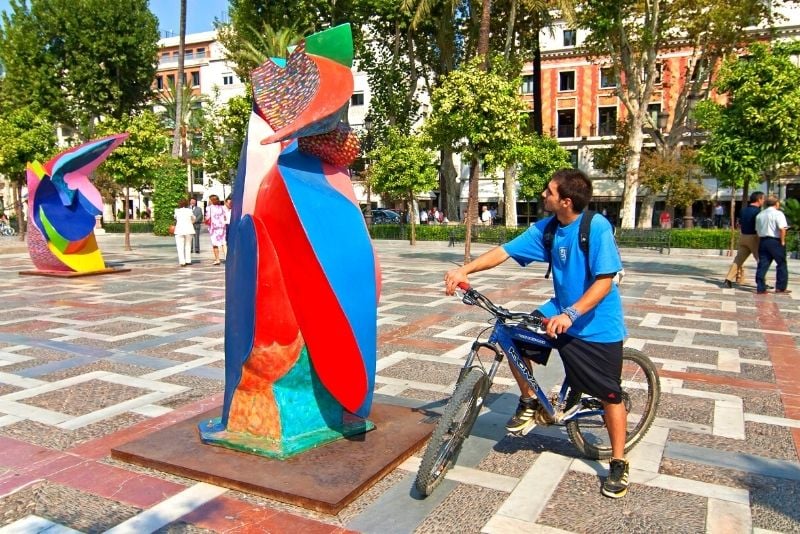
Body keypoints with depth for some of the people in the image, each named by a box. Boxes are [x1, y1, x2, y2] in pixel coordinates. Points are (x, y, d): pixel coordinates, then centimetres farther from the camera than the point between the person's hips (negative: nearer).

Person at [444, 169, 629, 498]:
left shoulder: (597, 227, -22)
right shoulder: (546, 228, -4)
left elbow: (605, 280, -25)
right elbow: (504, 251, -5)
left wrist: (571, 314, -36)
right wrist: (464, 270, -17)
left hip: (597, 323, -6)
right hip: (561, 311, 6)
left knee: (609, 394, 1)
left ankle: (618, 464, 22)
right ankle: (529, 403, 12)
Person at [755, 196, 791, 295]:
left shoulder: (759, 215, 11)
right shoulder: (778, 213, -9)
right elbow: (782, 229, -18)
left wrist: (761, 241, 17)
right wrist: (782, 241, -9)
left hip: (763, 241, 6)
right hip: (775, 241, -5)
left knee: (763, 264, 5)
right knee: (781, 265, 7)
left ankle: (760, 288, 2)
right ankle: (780, 288, 10)